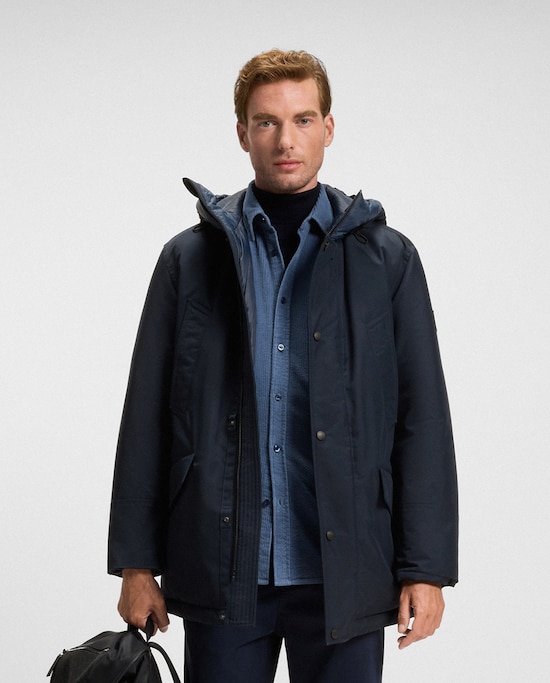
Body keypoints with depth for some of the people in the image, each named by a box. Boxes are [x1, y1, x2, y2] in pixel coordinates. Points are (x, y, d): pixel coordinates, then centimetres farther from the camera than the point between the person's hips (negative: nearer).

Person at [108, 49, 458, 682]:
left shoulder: (387, 257, 6)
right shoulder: (190, 258, 8)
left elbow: (423, 420, 4)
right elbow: (146, 417, 6)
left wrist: (425, 570, -2)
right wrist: (135, 561, 2)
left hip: (344, 574, 0)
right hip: (222, 574, 0)